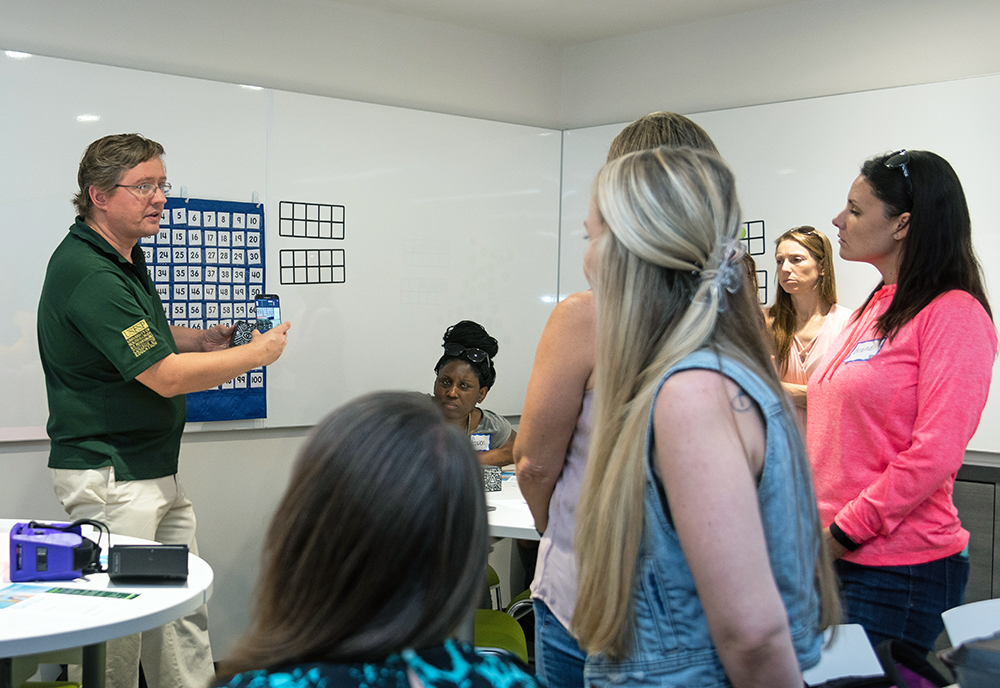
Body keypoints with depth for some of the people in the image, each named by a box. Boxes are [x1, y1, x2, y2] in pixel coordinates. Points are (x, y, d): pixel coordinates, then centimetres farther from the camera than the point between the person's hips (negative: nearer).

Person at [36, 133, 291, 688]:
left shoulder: (123, 258, 11)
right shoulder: (88, 274, -22)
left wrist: (202, 341, 9)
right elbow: (166, 376, -24)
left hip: (156, 472, 10)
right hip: (109, 476, -10)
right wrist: (258, 353, -12)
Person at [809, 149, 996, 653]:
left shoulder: (954, 313, -12)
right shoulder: (875, 309, 13)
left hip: (899, 567, -8)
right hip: (832, 555, 8)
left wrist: (843, 534, -17)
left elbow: (934, 452, -19)